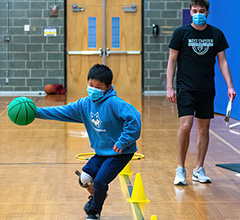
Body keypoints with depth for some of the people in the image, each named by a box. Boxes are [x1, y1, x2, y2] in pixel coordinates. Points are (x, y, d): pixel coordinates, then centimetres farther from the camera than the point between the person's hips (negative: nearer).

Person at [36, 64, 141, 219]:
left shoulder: (113, 103, -22)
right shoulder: (85, 104, 1)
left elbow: (134, 118, -32)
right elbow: (62, 112, 4)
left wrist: (123, 142, -30)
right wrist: (36, 112, -1)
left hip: (121, 152, -7)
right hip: (102, 151, 7)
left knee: (100, 181, -14)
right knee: (84, 178, -4)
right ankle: (96, 196, 30)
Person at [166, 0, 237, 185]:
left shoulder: (216, 34, 5)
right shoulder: (181, 33, -2)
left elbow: (222, 61, 9)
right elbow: (172, 60, 2)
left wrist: (230, 86, 0)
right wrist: (169, 87, -5)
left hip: (207, 89, 3)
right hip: (185, 87, -3)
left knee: (204, 129, 6)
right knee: (185, 126, -14)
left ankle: (199, 170, 17)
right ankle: (181, 169, 2)